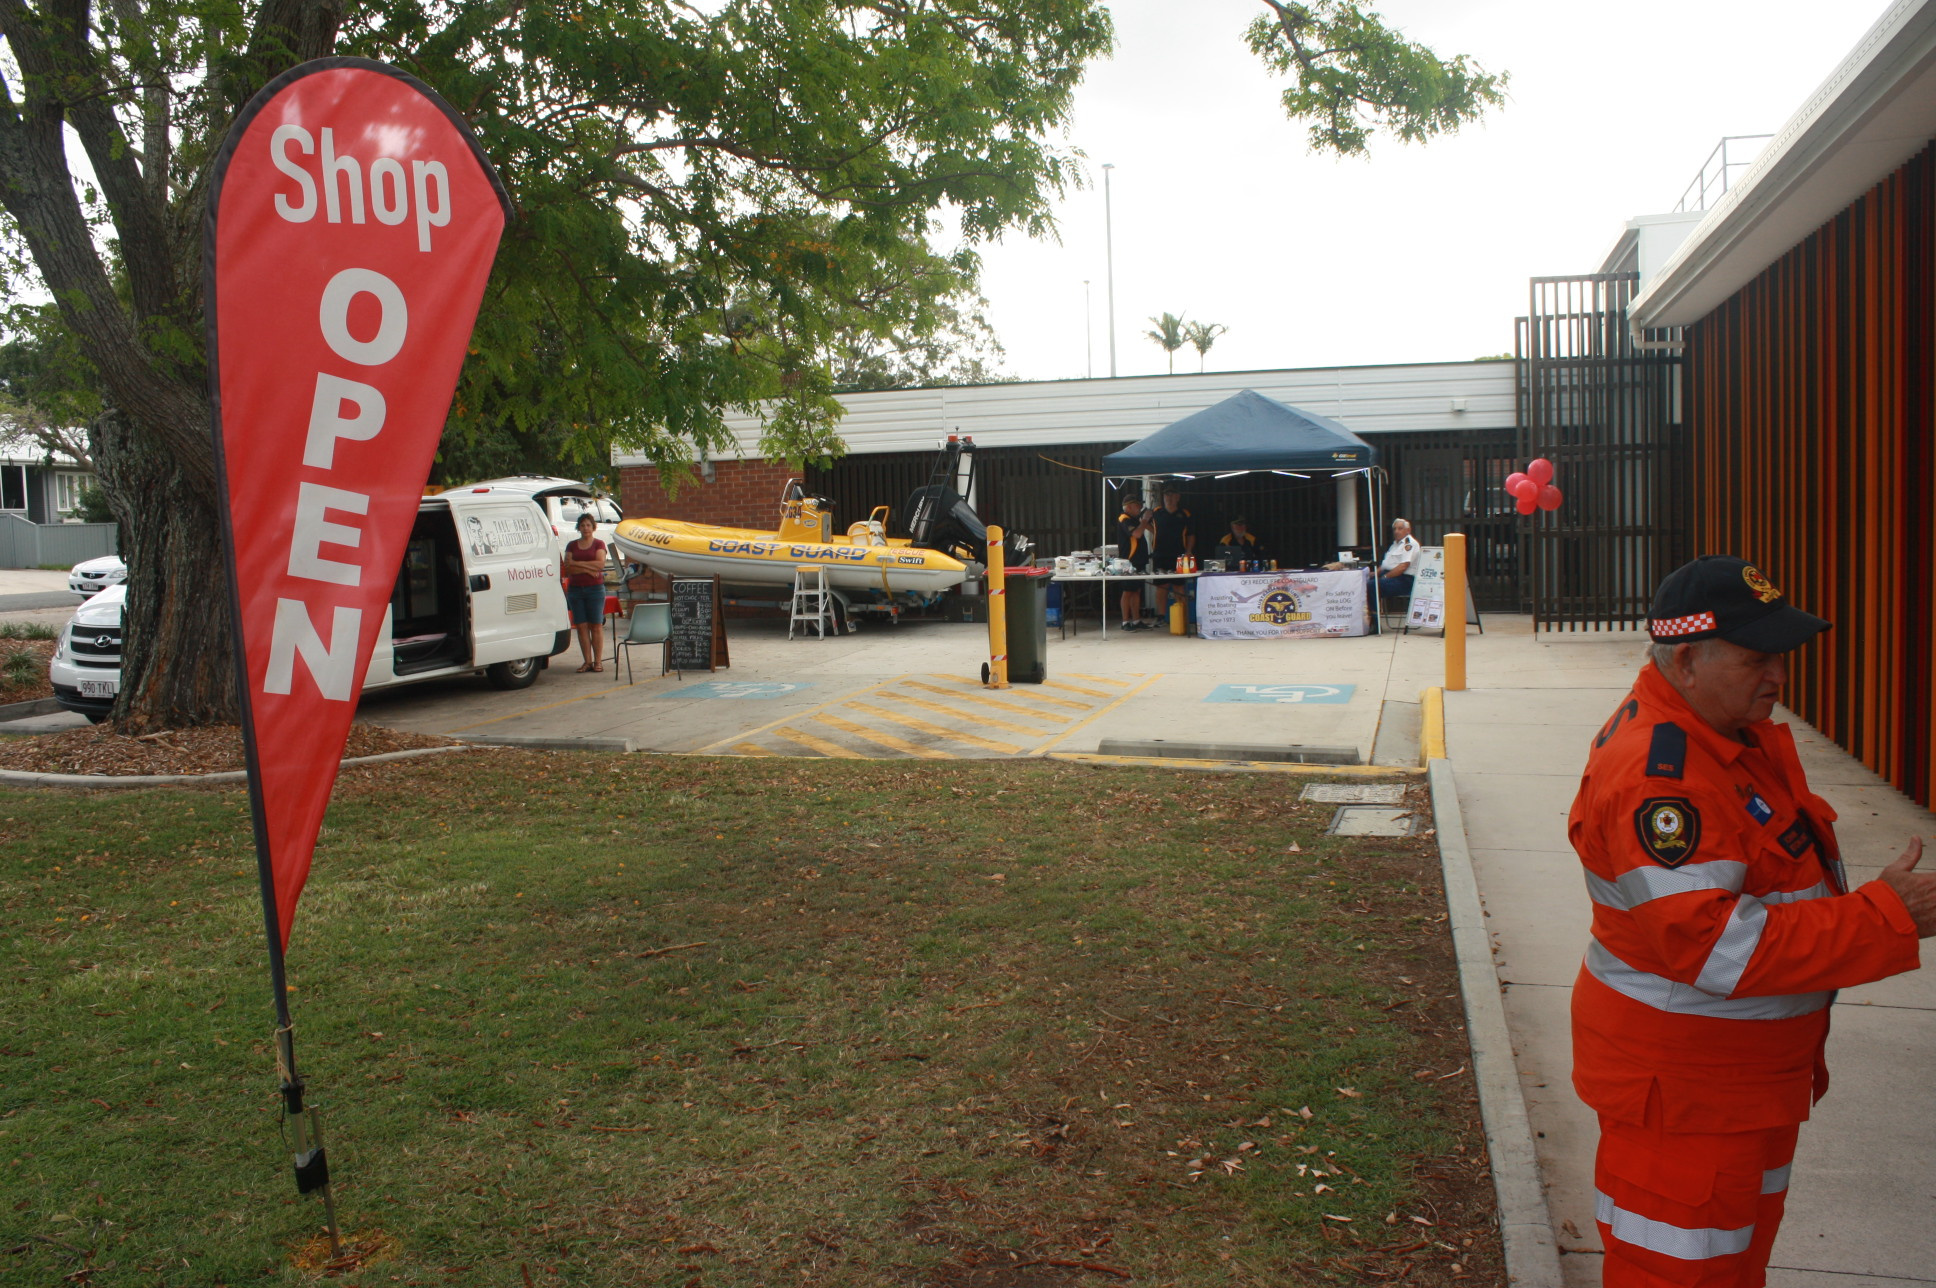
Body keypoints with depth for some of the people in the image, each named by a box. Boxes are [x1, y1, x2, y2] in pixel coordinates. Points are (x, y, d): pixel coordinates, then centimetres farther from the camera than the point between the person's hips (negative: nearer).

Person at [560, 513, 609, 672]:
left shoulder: (599, 544, 5)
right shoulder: (572, 546, 12)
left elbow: (600, 564, -10)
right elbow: (568, 568, 1)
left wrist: (578, 563, -7)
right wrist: (587, 569, -11)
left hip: (595, 589, -3)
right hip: (575, 589, 3)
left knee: (596, 626, -2)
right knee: (581, 626, 1)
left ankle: (598, 661, 1)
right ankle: (587, 661, 5)